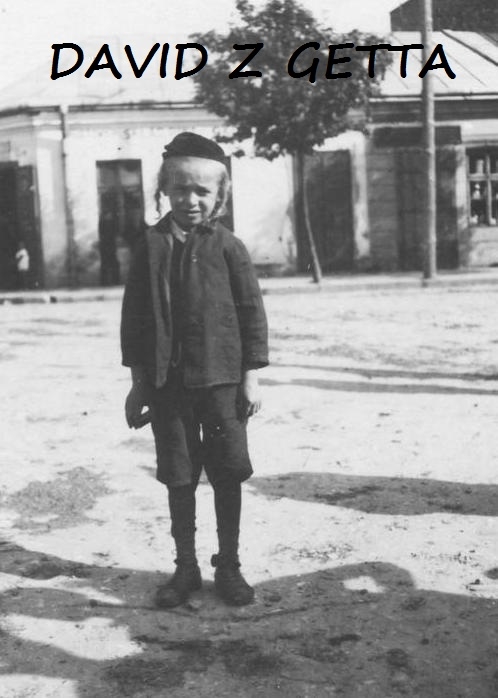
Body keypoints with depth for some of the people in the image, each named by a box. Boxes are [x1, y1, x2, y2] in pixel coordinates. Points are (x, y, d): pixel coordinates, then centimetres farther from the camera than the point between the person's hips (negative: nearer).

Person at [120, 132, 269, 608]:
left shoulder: (227, 246, -1)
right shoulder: (152, 246, 3)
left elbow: (252, 311, 0)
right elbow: (134, 314, 5)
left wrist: (251, 377, -3)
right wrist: (138, 381, 3)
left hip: (222, 379, -1)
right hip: (167, 381, 1)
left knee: (227, 475, 7)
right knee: (178, 478, 10)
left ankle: (228, 566, 22)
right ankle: (185, 567, 24)